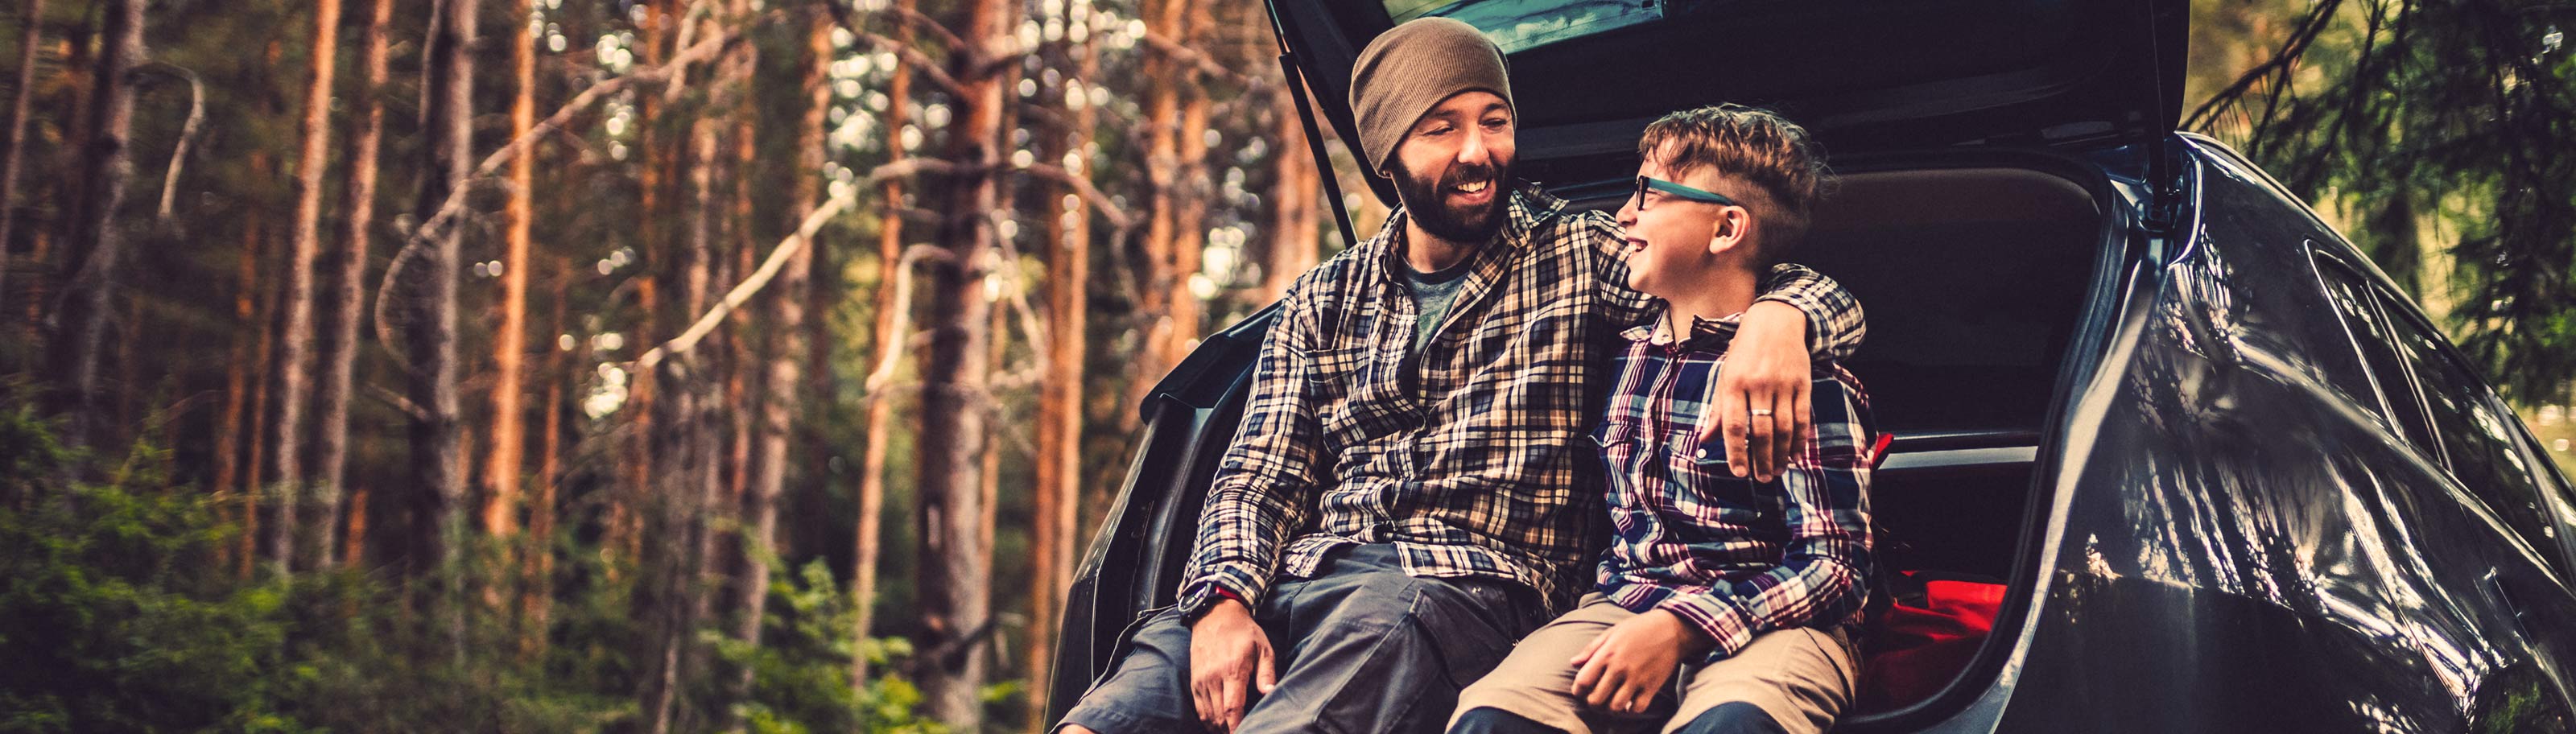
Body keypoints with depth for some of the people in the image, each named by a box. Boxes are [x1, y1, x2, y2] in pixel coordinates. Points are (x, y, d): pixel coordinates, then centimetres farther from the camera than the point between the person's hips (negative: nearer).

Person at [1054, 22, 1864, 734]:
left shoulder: (1581, 255, 12)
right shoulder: (1325, 300, 20)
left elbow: (1825, 300, 7)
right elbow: (1258, 475, 14)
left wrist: (1776, 314, -20)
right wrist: (1225, 602, -8)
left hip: (1467, 583, -3)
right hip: (1301, 572, 3)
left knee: (1376, 632, -38)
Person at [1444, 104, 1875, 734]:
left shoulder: (1804, 374, -5)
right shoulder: (1625, 351, 14)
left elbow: (1834, 564, -9)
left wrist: (1681, 628, -19)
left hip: (1769, 620, -4)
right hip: (1627, 605, 5)